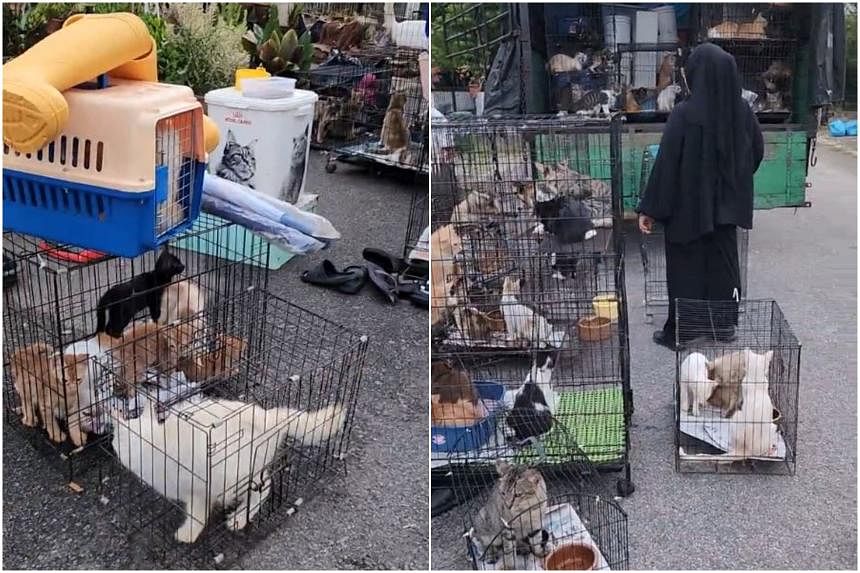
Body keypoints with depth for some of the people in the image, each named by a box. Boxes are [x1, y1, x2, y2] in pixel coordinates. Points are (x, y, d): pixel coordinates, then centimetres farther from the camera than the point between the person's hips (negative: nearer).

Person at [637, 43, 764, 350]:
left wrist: (649, 209, -13)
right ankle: (725, 325, 28)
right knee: (724, 263, 17)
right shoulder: (743, 111, -5)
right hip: (727, 204, 5)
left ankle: (679, 332, 16)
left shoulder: (684, 113, -21)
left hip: (689, 206, -4)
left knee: (685, 267, 8)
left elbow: (666, 163, -19)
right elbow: (757, 152, 9)